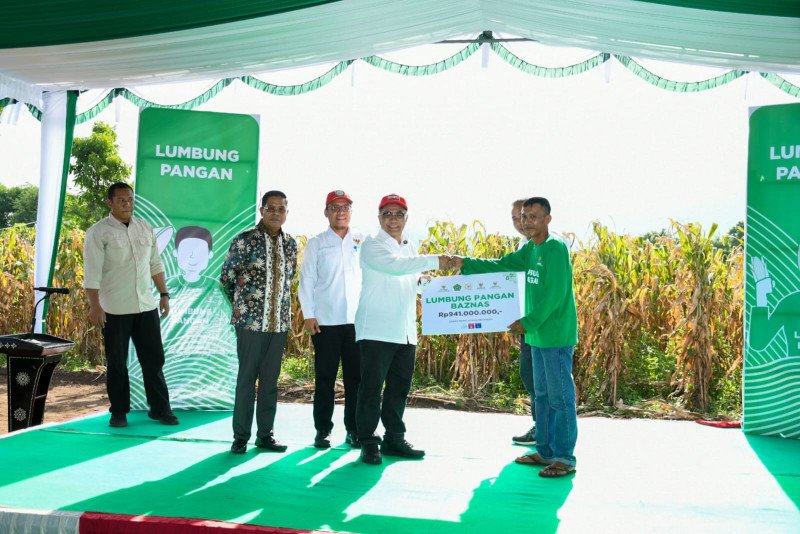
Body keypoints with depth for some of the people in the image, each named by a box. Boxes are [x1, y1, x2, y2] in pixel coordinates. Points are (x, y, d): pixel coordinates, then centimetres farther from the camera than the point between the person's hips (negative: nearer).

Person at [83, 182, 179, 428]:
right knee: (116, 362, 6)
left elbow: (156, 264, 16)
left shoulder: (145, 228, 11)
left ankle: (160, 408, 16)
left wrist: (164, 294, 10)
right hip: (115, 309, -4)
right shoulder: (98, 232, -5)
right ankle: (119, 412, 19)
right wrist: (94, 305, -18)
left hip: (147, 306, 4)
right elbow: (92, 272, -11)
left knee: (154, 358, 6)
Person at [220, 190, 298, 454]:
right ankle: (241, 436, 12)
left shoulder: (290, 244, 8)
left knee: (271, 380, 9)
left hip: (280, 321, 4)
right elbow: (226, 278, 2)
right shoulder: (244, 240, -6)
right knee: (247, 378, 2)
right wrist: (242, 305, 8)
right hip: (250, 320, -4)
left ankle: (265, 434, 19)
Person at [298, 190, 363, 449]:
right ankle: (322, 430, 12)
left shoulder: (362, 242, 12)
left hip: (358, 321, 1)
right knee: (325, 378, 3)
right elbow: (307, 280, 4)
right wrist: (308, 315, -4)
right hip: (326, 321, -1)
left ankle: (354, 430, 13)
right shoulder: (316, 243, 8)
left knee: (356, 377, 3)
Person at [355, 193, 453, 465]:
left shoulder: (410, 248, 19)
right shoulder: (372, 245, -5)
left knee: (399, 387, 11)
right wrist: (435, 261, -27)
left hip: (405, 331, 7)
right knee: (372, 387, -3)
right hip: (376, 330, -7)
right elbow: (394, 266, -23)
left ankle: (394, 438, 22)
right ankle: (368, 442, 5)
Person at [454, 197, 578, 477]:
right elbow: (502, 266, 14)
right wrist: (466, 264, 2)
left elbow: (556, 294, -19)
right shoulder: (530, 249, 13)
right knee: (542, 395, 15)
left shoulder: (556, 248, -13)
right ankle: (545, 451, 24)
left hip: (557, 336, -9)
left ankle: (565, 458, 4)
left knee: (560, 396, -3)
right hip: (538, 336, 9)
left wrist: (528, 322, -17)